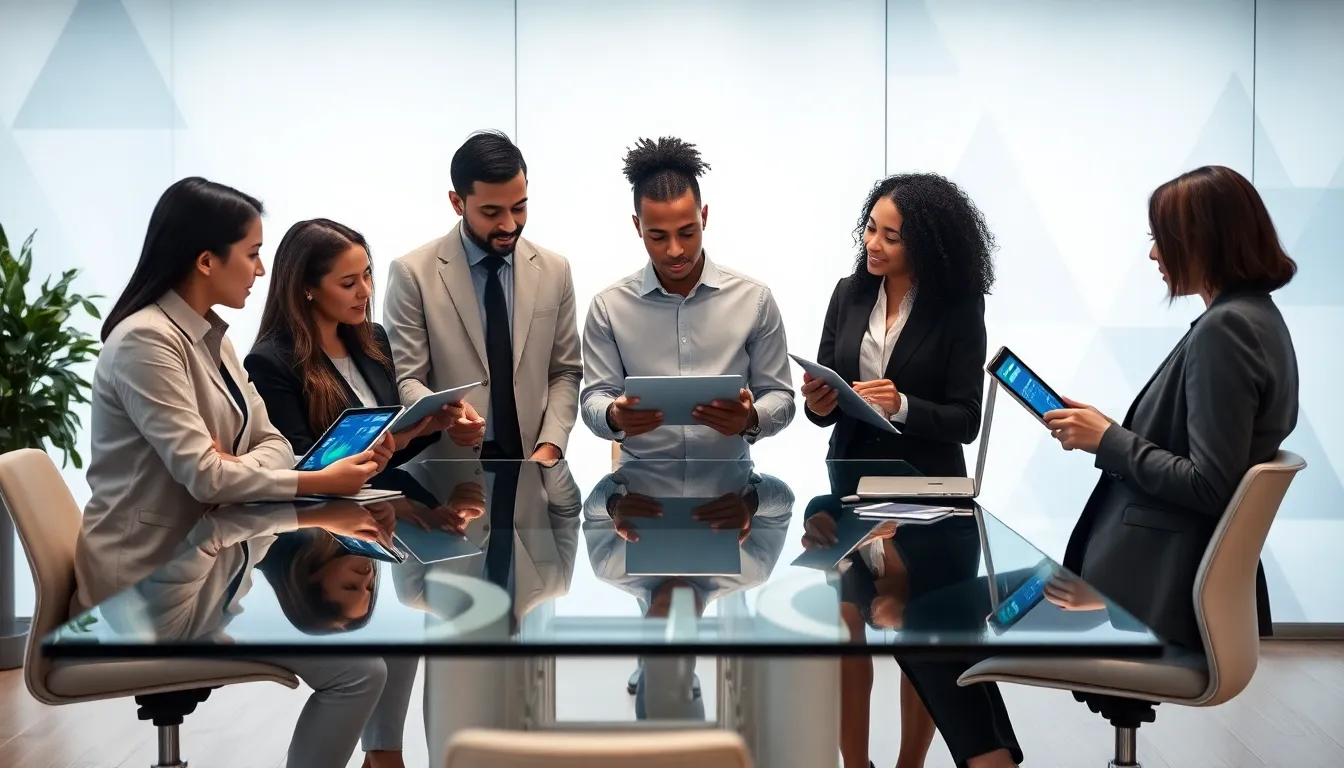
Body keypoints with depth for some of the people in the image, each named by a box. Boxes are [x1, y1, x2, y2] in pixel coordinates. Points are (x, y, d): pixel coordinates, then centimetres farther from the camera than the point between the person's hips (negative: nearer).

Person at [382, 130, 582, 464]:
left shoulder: (554, 271, 8)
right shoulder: (414, 273, -2)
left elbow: (565, 373, 10)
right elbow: (405, 381, -3)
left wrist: (550, 445, -5)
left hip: (533, 463, 3)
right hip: (445, 467, -3)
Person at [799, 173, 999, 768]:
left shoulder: (959, 310, -8)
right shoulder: (849, 295, 2)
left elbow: (965, 421, -11)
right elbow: (825, 407, 5)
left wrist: (902, 406, -27)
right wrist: (818, 404, -17)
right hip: (851, 482, 3)